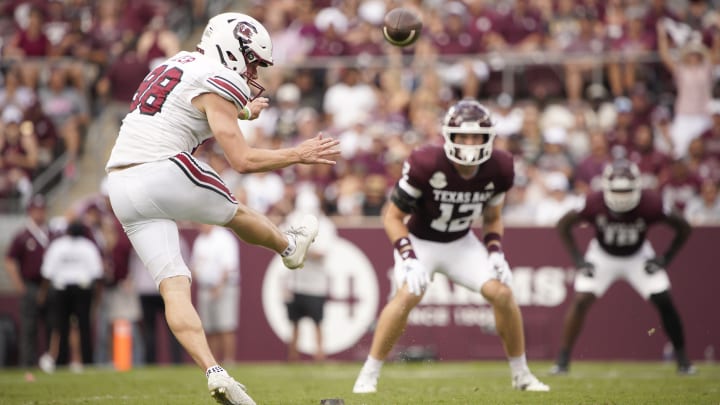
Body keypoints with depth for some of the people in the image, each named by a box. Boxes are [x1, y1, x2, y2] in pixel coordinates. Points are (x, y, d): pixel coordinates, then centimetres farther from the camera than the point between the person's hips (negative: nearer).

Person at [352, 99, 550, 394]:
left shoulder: (498, 170, -13)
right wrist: (409, 259, -29)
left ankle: (521, 375, 8)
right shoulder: (426, 165, -28)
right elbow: (393, 217, -18)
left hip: (461, 243, 4)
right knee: (408, 294, -30)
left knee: (502, 294, -12)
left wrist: (495, 254, -10)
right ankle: (368, 375, -17)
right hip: (419, 242, -4)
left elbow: (492, 218, 7)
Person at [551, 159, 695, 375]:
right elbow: (563, 225, -11)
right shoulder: (594, 203, -30)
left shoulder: (650, 204, -30)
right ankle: (562, 361, -6)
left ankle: (682, 359, 5)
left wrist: (665, 258, -14)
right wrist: (578, 259, -13)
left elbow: (683, 228, -13)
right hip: (602, 257, 0)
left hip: (638, 257, 0)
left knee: (664, 301, -11)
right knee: (580, 301, -16)